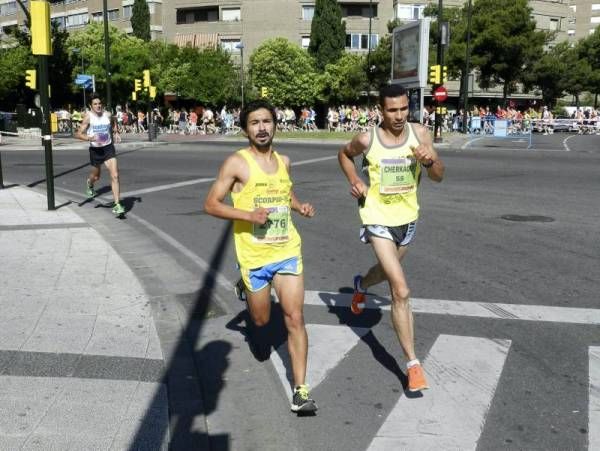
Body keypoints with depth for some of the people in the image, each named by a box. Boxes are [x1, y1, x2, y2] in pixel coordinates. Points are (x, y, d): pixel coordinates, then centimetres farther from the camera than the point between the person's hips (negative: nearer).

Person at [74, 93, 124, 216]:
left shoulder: (107, 115, -2)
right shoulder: (88, 116, -11)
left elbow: (113, 125, 22)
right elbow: (78, 134, -12)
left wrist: (116, 133, 4)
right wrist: (90, 138, -28)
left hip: (108, 147, 1)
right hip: (95, 149, -1)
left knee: (115, 176, -13)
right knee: (96, 177, 18)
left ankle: (117, 205, -12)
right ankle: (89, 183, 58)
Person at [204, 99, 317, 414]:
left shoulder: (284, 161, 7)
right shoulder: (236, 163, -9)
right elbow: (210, 204, -9)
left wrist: (299, 206, 5)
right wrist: (249, 215, -23)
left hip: (287, 251, 3)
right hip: (253, 255, -3)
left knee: (294, 318, -7)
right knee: (261, 320, 13)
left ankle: (300, 391, -1)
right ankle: (246, 292, 51)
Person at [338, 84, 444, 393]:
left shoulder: (419, 133, -7)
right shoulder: (367, 139, -12)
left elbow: (439, 176, -3)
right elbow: (344, 154, 10)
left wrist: (429, 161, -25)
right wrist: (354, 180, -7)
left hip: (408, 218, 4)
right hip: (378, 220, -4)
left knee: (388, 271, 30)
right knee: (401, 292, -13)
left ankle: (361, 285, 66)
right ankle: (413, 363, -6)